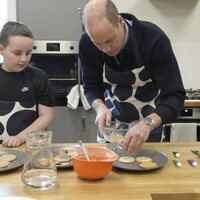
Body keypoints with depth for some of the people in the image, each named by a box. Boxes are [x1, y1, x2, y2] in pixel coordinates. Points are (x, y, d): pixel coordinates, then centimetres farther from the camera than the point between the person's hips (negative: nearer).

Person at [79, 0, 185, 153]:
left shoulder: (154, 39, -31)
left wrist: (148, 124, -47)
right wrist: (100, 107, -30)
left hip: (149, 120, -2)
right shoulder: (87, 43, -21)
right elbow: (91, 87, -9)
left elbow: (175, 96, -30)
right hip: (111, 119, 3)